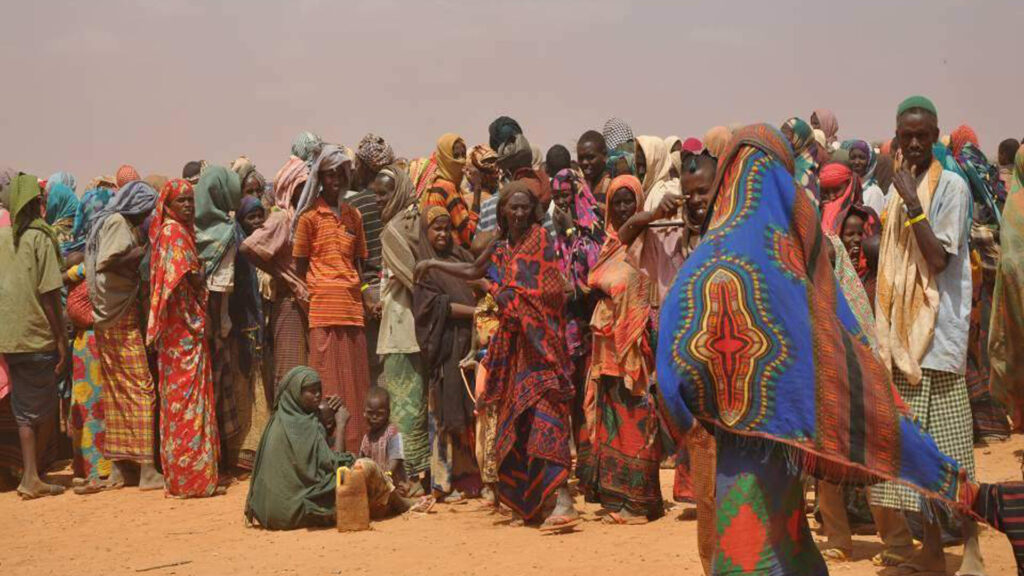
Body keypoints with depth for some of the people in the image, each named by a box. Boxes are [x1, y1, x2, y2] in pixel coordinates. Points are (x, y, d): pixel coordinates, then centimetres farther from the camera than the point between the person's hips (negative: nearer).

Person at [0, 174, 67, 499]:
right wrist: (61, 339, -7)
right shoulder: (40, 237, -9)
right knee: (45, 411, 9)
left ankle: (31, 476, 5)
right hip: (38, 336, -5)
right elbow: (49, 294, -12)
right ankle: (32, 476, 12)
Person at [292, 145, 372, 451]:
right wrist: (308, 294, -6)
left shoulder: (353, 215, 17)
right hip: (324, 305, -5)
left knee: (355, 376, 6)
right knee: (328, 379, -4)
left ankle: (353, 444, 13)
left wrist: (364, 296, 7)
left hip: (352, 305, 5)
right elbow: (300, 265, 2)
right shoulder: (309, 215, 2)